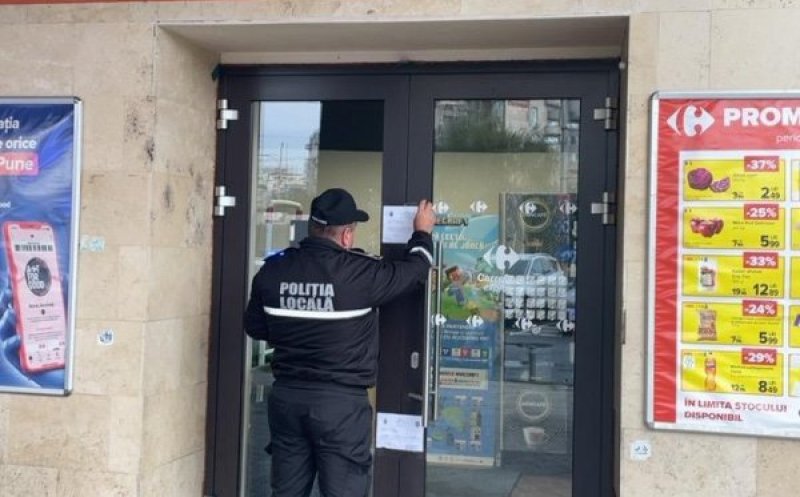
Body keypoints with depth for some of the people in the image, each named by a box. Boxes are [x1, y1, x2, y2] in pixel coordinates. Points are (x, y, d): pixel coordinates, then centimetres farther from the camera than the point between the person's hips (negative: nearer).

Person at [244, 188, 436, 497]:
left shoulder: (273, 270, -1)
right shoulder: (358, 273, -14)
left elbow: (255, 327, 11)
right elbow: (412, 270, 2)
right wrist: (422, 233, 20)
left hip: (286, 396, 5)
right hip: (340, 401, -5)